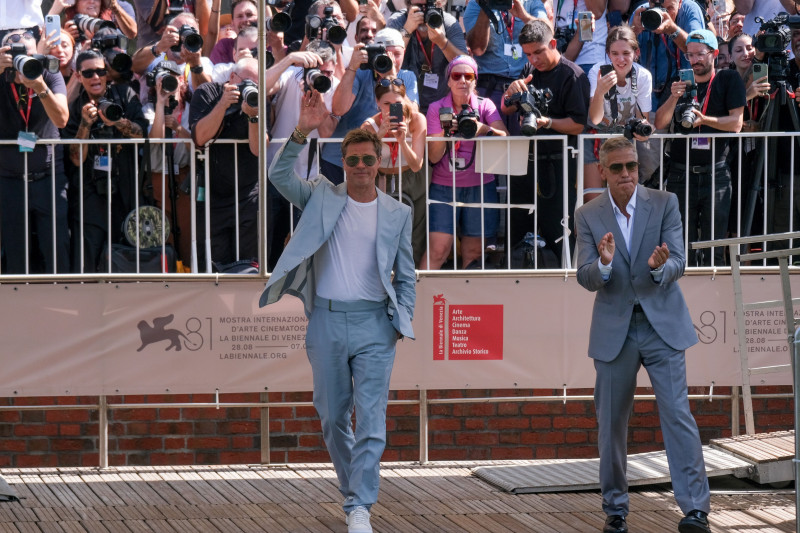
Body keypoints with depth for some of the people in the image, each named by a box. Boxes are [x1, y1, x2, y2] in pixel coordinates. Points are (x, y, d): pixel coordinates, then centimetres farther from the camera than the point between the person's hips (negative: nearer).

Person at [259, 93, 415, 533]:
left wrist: (403, 322, 0)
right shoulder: (322, 197, 6)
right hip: (327, 320, 1)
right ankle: (350, 489, 29)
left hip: (373, 323, -1)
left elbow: (406, 275, 11)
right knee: (332, 418, 10)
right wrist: (302, 133, -16)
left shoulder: (397, 214, 6)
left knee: (371, 420, -9)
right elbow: (279, 175, -6)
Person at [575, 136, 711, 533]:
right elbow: (585, 279, -5)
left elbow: (679, 263, -8)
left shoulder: (664, 203, -1)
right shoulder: (588, 216, 1)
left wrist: (660, 267, -31)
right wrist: (603, 265, -27)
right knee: (611, 423, 7)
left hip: (662, 325, -1)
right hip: (614, 331, 1)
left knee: (678, 416, -8)